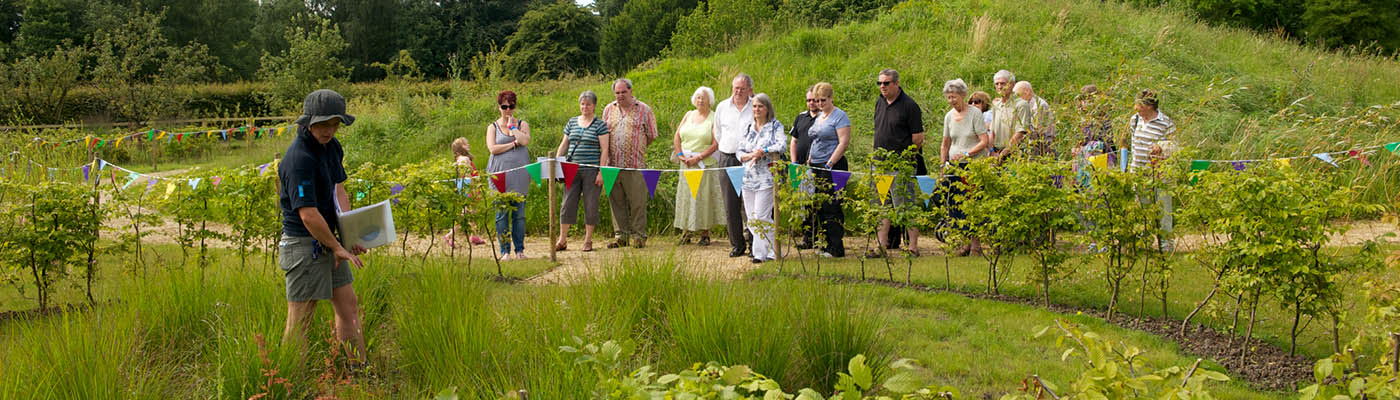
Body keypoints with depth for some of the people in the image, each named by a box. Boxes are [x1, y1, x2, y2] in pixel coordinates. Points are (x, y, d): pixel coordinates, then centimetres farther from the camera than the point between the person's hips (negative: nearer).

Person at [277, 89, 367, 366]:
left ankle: (359, 370, 24)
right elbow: (309, 216, -25)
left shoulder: (332, 146, 7)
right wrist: (337, 247, -13)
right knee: (299, 322, -2)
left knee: (349, 307, 15)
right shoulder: (300, 158, -23)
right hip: (304, 245, -10)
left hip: (328, 242, 10)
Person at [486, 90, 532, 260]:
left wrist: (512, 126, -2)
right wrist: (514, 144, -6)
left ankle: (519, 250, 7)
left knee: (519, 213, 1)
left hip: (519, 174, 1)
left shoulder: (522, 124, 12)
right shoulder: (493, 127, 10)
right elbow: (492, 148, -6)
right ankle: (505, 250, 4)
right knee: (501, 214, -2)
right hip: (500, 173, 0)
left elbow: (525, 141, -9)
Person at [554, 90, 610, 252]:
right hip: (572, 170, 3)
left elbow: (604, 150, -4)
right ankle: (562, 240, 5)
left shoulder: (600, 125, 0)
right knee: (568, 203, 1)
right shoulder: (572, 122, 12)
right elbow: (563, 145, 16)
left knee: (591, 205, 1)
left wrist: (601, 172, -11)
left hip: (591, 170, -3)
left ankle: (588, 240, 11)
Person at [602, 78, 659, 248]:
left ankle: (639, 236, 5)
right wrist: (607, 155, 12)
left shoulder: (643, 109, 2)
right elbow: (603, 134, 19)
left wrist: (637, 149, 9)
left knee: (637, 202, -3)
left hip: (635, 165, -3)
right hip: (613, 164, 4)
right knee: (616, 201, 6)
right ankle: (621, 236, 14)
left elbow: (651, 135, 7)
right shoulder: (609, 109, 12)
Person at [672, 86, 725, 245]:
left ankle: (705, 233, 3)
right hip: (686, 164, 4)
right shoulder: (688, 115, 11)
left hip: (705, 164, -4)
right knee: (685, 195, 4)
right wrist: (680, 155, -2)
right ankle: (685, 232, 9)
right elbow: (677, 136, 12)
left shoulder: (714, 118, -4)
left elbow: (716, 144, -11)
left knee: (704, 195, -3)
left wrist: (698, 158, -16)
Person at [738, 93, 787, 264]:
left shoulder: (775, 126, 0)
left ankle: (761, 252, -3)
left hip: (767, 177, -6)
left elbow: (782, 145, -14)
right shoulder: (748, 128, 15)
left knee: (761, 216, -12)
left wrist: (762, 152, -13)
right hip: (748, 177, 6)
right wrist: (750, 156, -8)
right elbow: (740, 151, 12)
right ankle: (760, 251, 14)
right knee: (751, 218, 4)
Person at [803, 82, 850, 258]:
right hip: (817, 167, 9)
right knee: (820, 207, 9)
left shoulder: (839, 116, -9)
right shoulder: (819, 118, 17)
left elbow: (844, 143, -17)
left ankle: (837, 248, -4)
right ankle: (827, 245, 15)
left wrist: (829, 165, -20)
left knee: (831, 208, -8)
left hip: (832, 167, -9)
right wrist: (809, 162, 15)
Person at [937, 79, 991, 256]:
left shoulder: (975, 113, -6)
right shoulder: (949, 116, 10)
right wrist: (943, 166, 12)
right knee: (955, 204, 1)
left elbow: (985, 141, -10)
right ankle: (965, 243, 9)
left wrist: (966, 153, -19)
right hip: (954, 167, 5)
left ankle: (976, 242, 2)